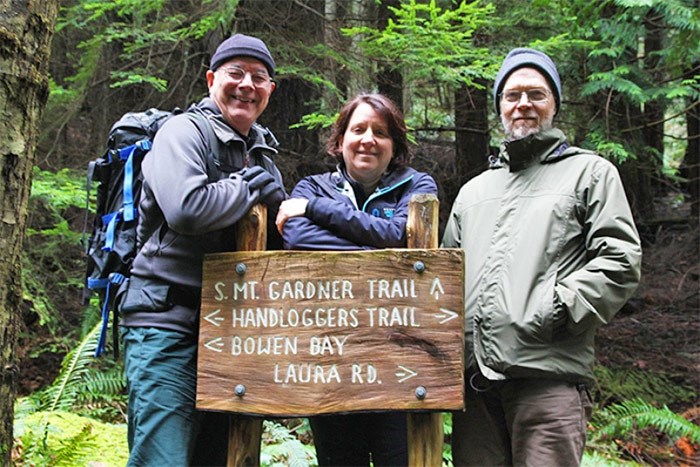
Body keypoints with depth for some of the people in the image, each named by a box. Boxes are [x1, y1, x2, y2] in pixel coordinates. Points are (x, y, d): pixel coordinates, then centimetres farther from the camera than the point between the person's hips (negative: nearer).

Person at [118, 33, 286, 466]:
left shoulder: (262, 153, 20)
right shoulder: (185, 131, -4)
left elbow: (280, 237, 23)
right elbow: (186, 207, -23)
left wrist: (275, 198, 2)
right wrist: (251, 190, -8)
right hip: (168, 323, -7)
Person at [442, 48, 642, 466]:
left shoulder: (590, 172, 11)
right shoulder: (473, 191, 26)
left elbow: (621, 259, -1)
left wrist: (557, 309, -12)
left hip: (550, 373, -5)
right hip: (473, 373, 5)